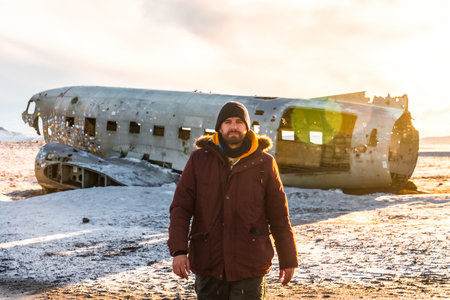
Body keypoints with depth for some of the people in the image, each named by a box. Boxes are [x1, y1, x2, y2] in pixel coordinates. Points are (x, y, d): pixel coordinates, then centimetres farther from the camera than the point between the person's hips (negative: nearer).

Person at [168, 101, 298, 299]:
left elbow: (278, 215, 7)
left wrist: (288, 259, 7)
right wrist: (178, 250, -12)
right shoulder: (199, 159, 4)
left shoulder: (264, 163, 3)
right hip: (208, 264, 1)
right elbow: (180, 207, 1)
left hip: (249, 268, -1)